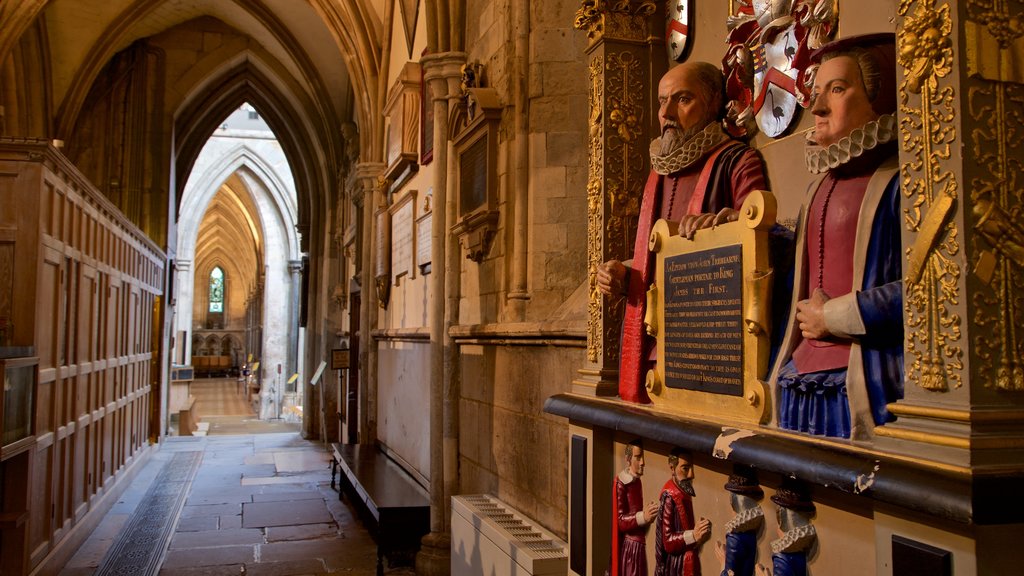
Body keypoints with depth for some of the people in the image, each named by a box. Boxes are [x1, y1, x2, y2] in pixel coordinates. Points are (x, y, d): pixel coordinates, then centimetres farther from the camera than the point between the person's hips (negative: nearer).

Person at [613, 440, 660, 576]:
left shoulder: (637, 481, 10)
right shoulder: (621, 483, -15)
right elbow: (620, 521, -16)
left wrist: (647, 514, 0)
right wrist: (643, 517, -26)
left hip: (640, 544, 8)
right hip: (628, 546, -8)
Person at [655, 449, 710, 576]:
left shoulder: (685, 493, 10)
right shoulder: (669, 496, -17)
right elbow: (666, 541, -18)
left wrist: (698, 533, 1)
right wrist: (693, 536, -26)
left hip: (688, 563, 9)